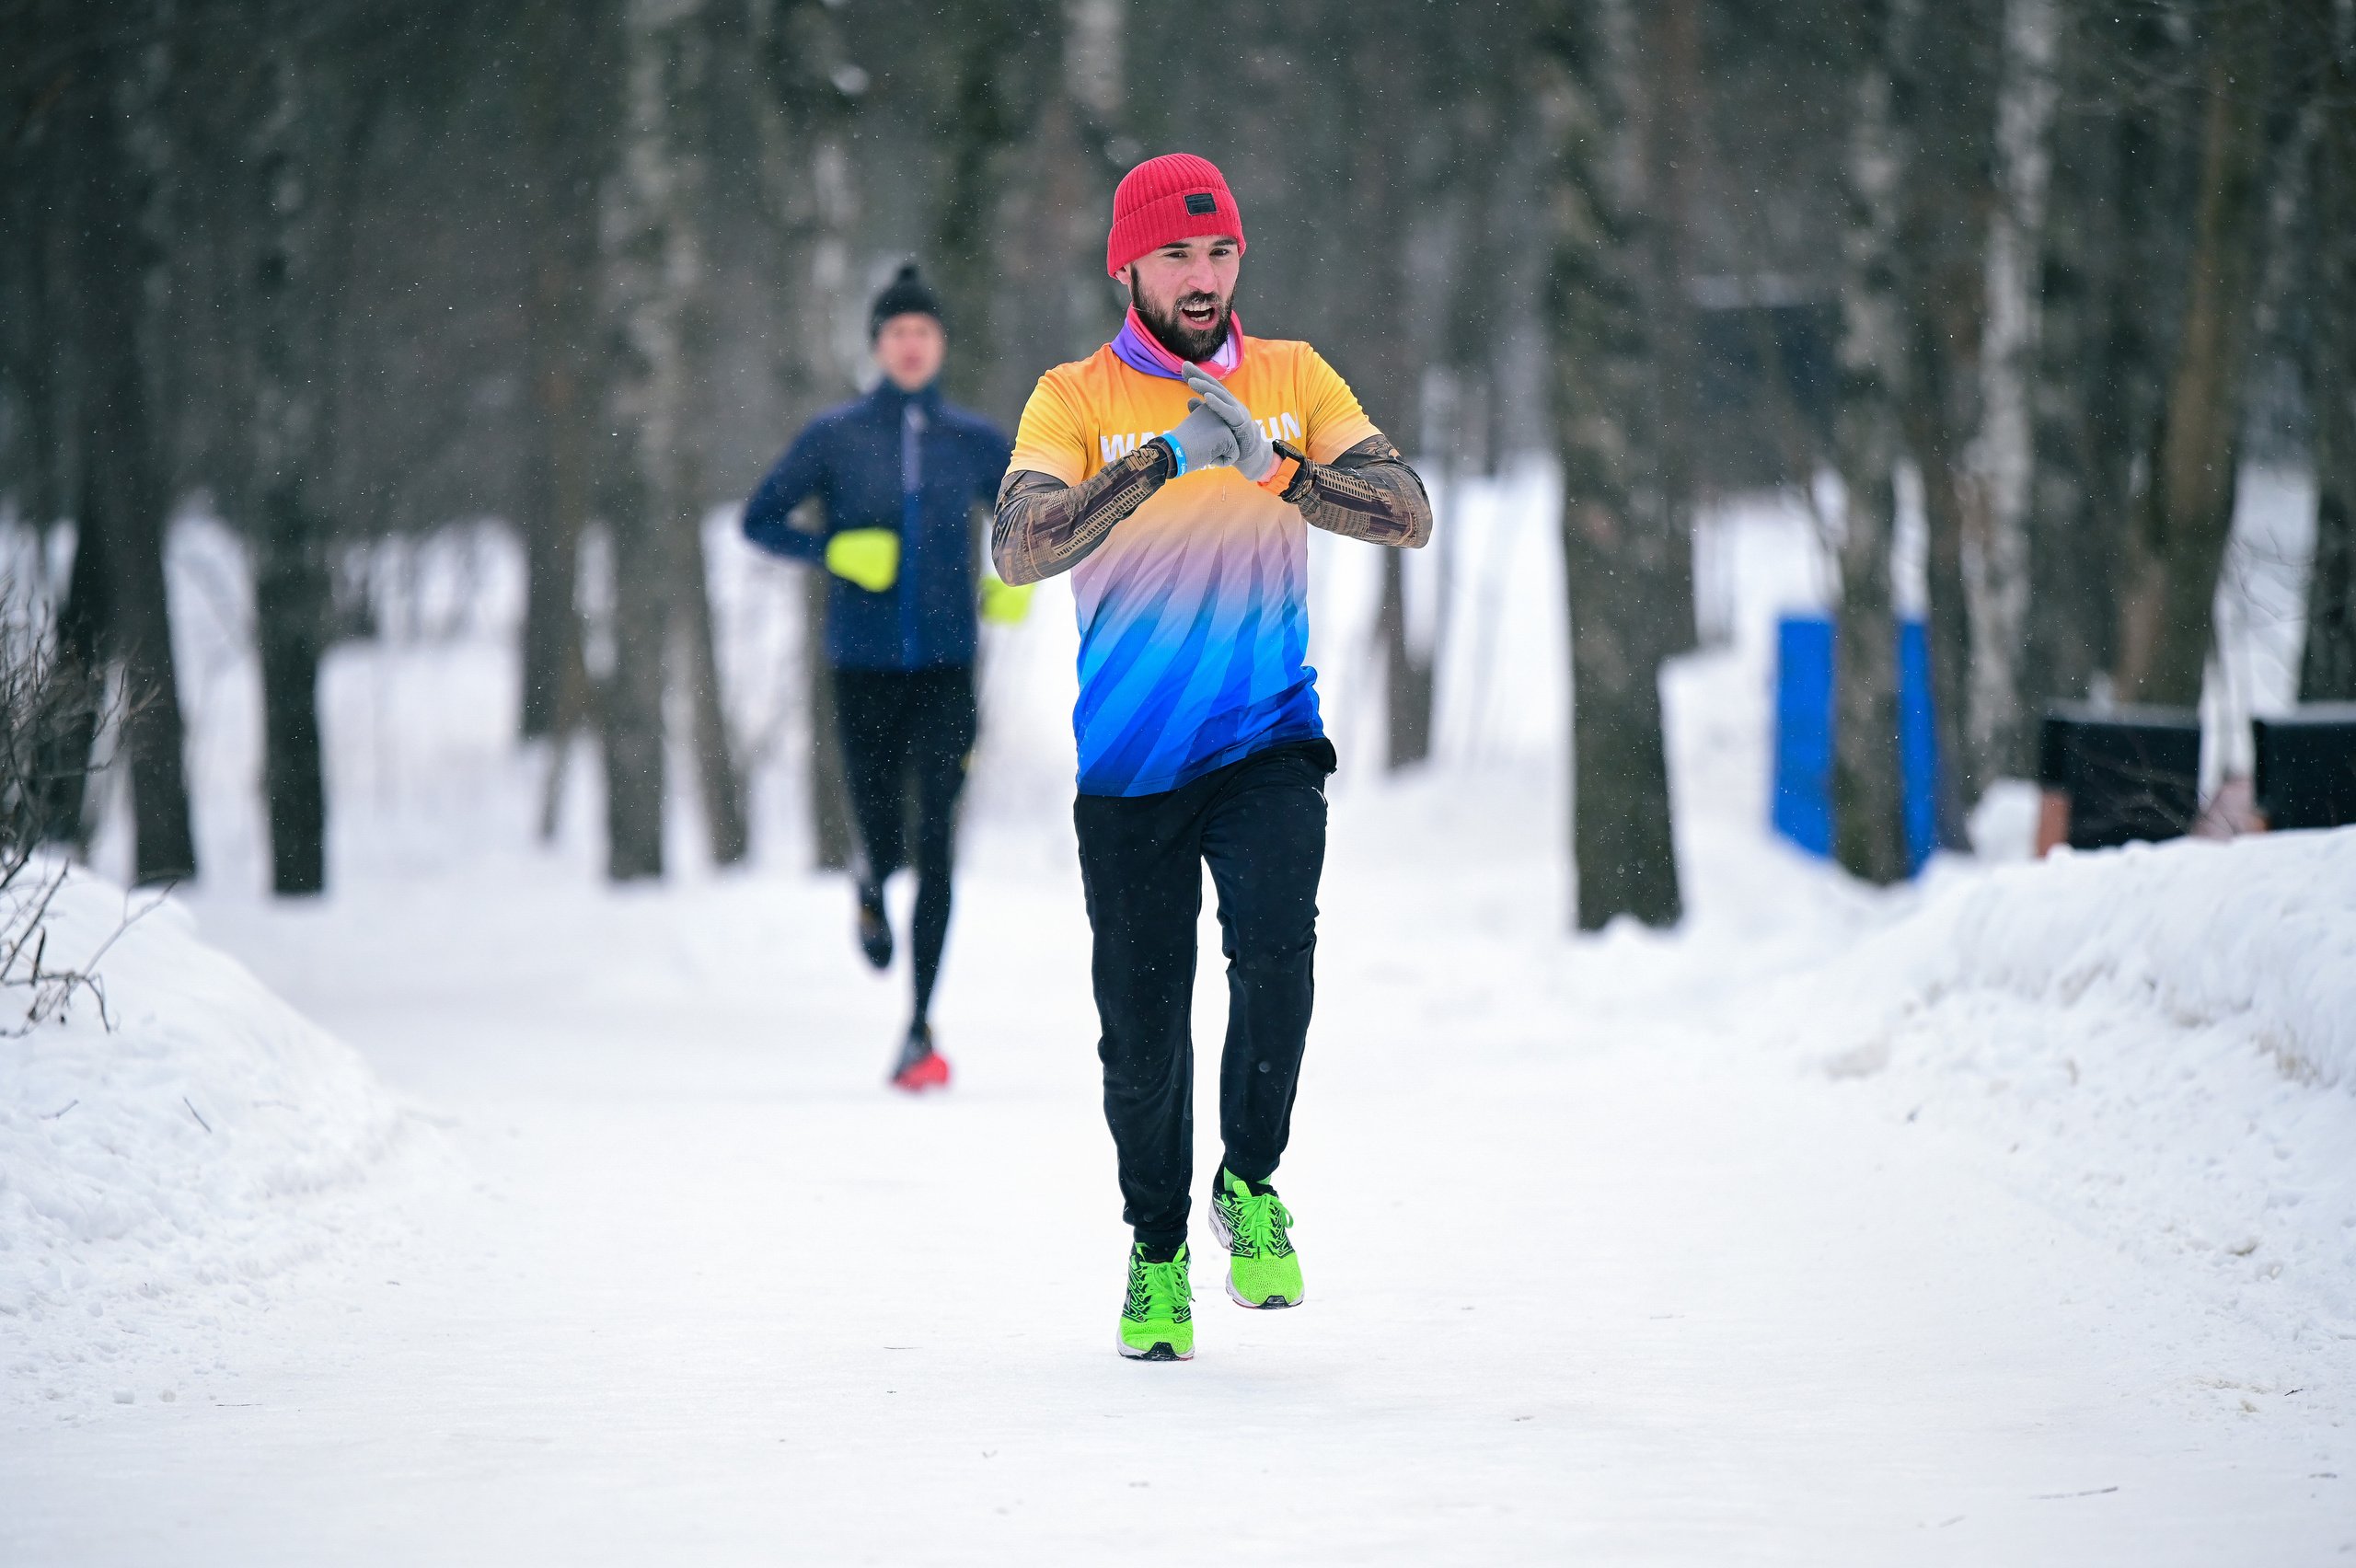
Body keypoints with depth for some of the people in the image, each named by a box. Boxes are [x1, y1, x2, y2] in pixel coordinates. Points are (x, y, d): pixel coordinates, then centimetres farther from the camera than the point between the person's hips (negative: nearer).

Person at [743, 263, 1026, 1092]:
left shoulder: (974, 442, 5)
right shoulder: (835, 437, 0)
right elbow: (759, 519, 3)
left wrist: (1019, 579, 1)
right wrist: (834, 550, -13)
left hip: (945, 668, 0)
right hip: (865, 669, 0)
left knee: (936, 848, -11)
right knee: (887, 847, 3)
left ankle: (921, 1028, -10)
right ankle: (871, 887, 43)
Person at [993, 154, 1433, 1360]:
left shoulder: (1294, 379, 6)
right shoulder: (1075, 399, -1)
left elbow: (1408, 516, -5)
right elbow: (1017, 550, -17)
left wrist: (1271, 466, -19)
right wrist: (1160, 461, -27)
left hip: (1267, 744, 0)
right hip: (1128, 765, 0)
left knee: (1274, 943, -24)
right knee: (1142, 1025, 1)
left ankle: (1252, 1185, -2)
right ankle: (1156, 1252, 24)